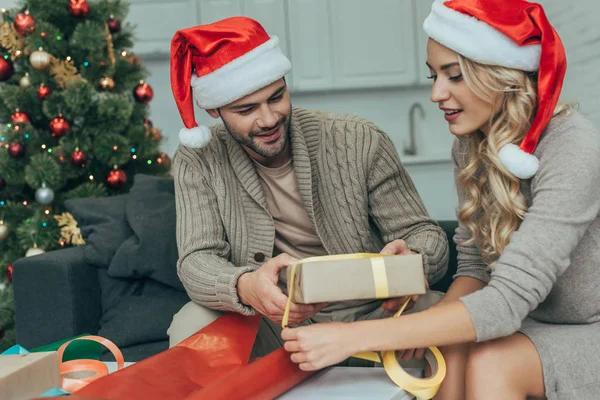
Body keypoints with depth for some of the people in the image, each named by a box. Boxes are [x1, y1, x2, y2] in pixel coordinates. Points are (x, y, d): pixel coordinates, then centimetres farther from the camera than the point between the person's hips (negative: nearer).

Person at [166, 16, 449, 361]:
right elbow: (197, 261, -14)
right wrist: (245, 287, -40)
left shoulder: (361, 142, -8)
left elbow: (426, 235, -6)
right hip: (271, 328, 0)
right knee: (193, 327, -29)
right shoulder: (197, 162, -5)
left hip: (369, 316, 0)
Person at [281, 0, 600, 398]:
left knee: (488, 361, -30)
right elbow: (475, 265, 1)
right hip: (536, 325, 5)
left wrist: (354, 336, -37)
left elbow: (509, 298, -33)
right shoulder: (471, 144, -5)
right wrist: (429, 328, -21)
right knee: (452, 349, -24)